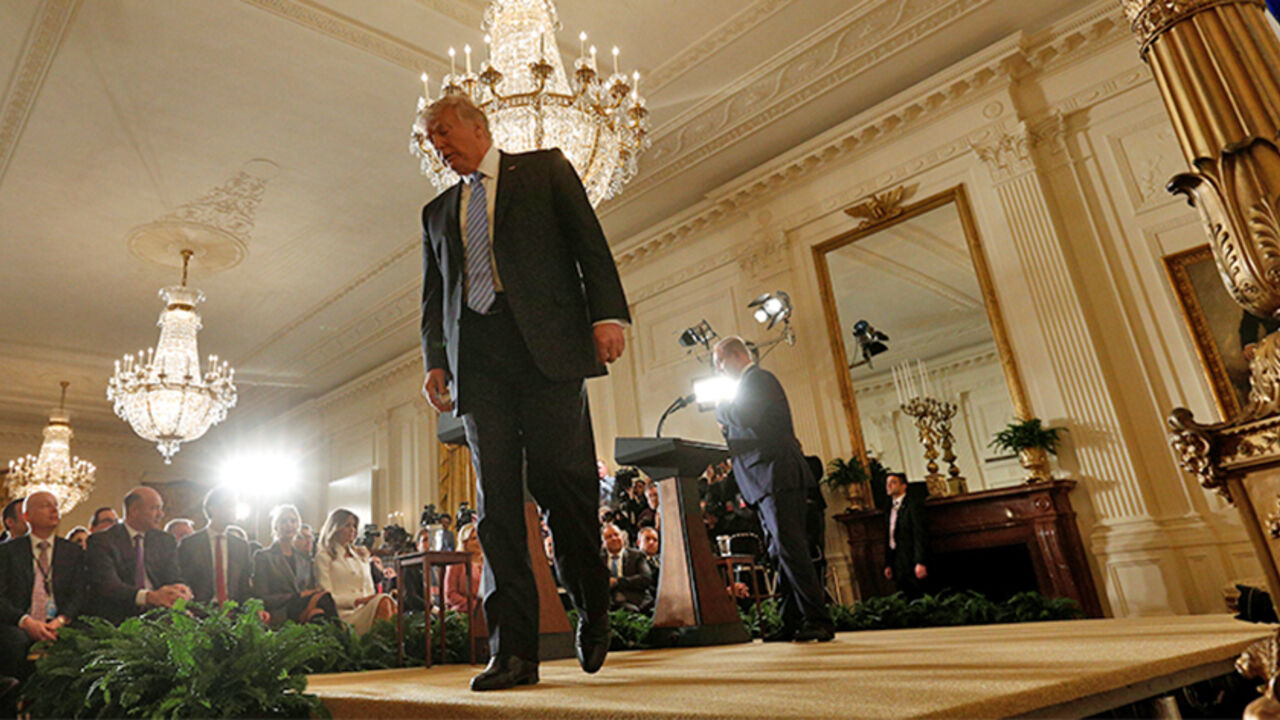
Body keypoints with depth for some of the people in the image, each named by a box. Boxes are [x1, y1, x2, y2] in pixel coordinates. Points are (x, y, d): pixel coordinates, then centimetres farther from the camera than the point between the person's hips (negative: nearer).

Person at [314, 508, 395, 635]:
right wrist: (358, 600, -16)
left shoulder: (361, 556, 28)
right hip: (344, 612, -5)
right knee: (383, 601, -35)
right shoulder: (324, 557, 9)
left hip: (367, 609, 5)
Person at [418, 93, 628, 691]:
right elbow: (433, 296, 22)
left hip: (546, 345, -3)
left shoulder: (545, 168, 16)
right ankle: (512, 652, -1)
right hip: (477, 360, 4)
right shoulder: (437, 211, 27)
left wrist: (608, 313, -10)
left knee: (565, 485, -7)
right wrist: (435, 361, 5)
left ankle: (592, 612, 17)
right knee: (496, 502, -4)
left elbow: (588, 242, 5)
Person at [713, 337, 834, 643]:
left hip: (778, 476, -10)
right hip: (765, 482, 10)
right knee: (780, 553, 7)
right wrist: (728, 429, 10)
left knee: (789, 547, -13)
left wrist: (721, 410, -2)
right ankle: (792, 622, 10)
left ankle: (817, 620, -12)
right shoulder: (749, 383, 26)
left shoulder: (759, 378, -5)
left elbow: (747, 418, -19)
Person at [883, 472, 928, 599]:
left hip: (912, 564, -7)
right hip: (898, 566, 7)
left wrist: (920, 563, -19)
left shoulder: (913, 505, -6)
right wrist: (888, 564, 14)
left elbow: (920, 535, -13)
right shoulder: (891, 509, 17)